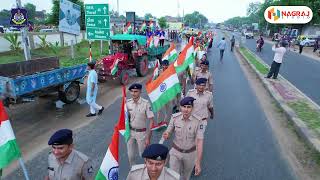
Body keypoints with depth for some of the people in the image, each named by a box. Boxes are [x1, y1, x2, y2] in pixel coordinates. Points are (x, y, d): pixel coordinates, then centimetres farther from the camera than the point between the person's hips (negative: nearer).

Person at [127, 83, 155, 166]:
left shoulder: (146, 103, -19)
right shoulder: (128, 103, -6)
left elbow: (151, 121, -15)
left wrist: (148, 138, -16)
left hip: (142, 132, -4)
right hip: (130, 132, 4)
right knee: (130, 156, 16)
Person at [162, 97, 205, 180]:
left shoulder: (198, 121, -23)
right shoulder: (174, 117, -18)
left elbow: (199, 142, -24)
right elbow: (168, 132, -7)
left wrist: (198, 163, -28)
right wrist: (166, 135, -33)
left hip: (190, 153, 0)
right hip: (176, 152, 0)